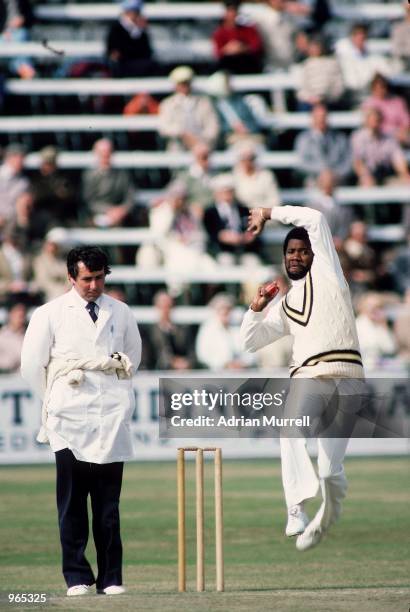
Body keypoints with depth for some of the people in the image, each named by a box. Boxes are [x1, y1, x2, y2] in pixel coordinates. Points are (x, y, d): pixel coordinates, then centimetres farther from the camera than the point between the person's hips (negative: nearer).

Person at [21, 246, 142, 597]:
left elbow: (133, 357, 25)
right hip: (69, 422, -2)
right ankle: (77, 577, -2)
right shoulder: (50, 314, 4)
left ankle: (111, 578, 3)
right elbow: (32, 364, 9)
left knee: (108, 503, 1)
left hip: (111, 419, 2)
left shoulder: (121, 314, 11)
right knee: (72, 502, -5)